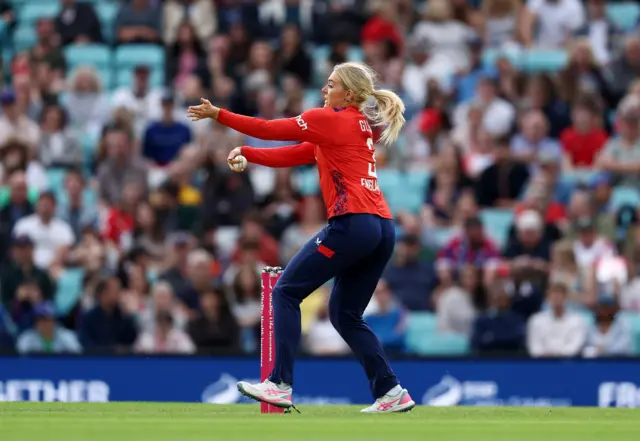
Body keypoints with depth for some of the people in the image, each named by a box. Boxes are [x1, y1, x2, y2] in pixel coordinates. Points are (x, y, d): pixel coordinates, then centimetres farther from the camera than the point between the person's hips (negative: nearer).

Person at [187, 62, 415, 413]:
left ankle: (280, 384, -8)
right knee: (345, 315, 16)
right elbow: (290, 156, 23)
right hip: (382, 229, 9)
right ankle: (391, 392, 8)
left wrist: (218, 115, 6)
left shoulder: (331, 120, -2)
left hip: (352, 224, -9)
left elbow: (270, 129, -1)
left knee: (286, 292, 0)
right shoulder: (360, 127, 24)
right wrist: (246, 154, 15)